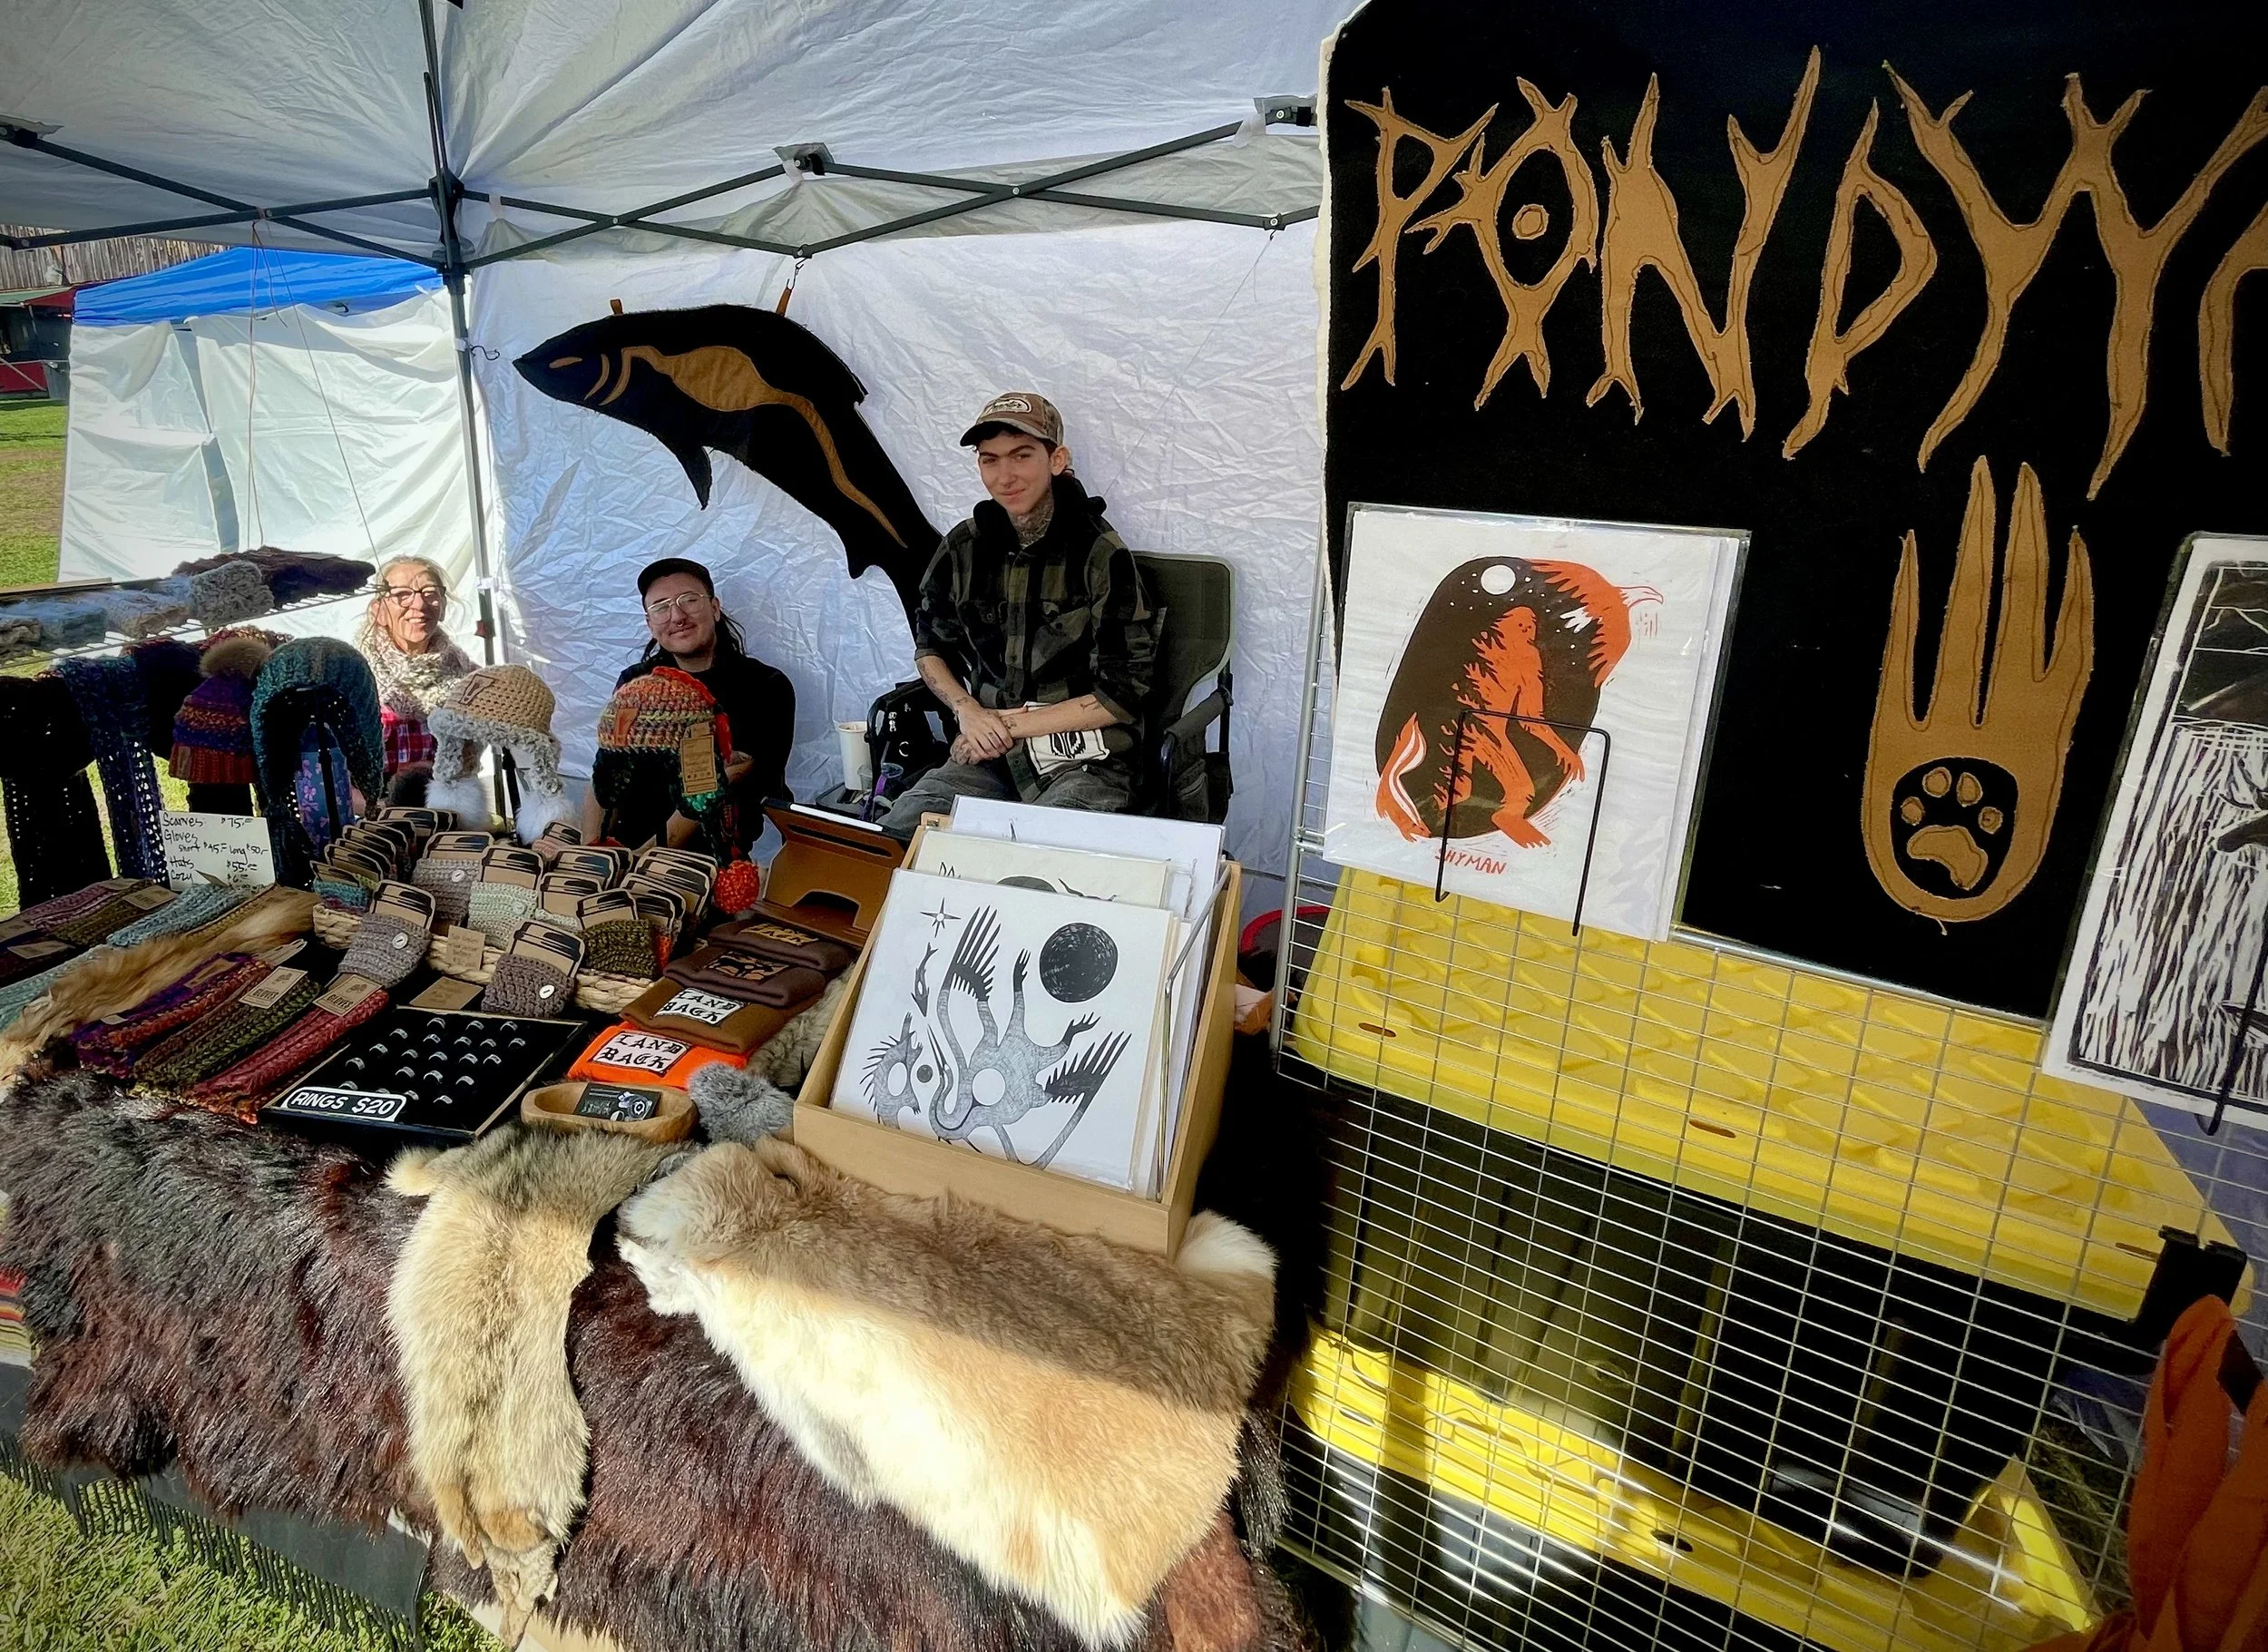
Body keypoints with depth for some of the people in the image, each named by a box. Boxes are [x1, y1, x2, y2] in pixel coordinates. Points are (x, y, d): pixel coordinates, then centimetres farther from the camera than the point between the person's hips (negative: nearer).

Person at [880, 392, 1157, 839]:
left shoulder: (1101, 554, -8)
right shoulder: (965, 547, 6)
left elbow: (1124, 694, -9)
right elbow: (930, 648, 18)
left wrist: (1015, 725, -10)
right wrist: (967, 710, -3)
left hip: (1084, 763, -4)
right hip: (986, 754, 4)